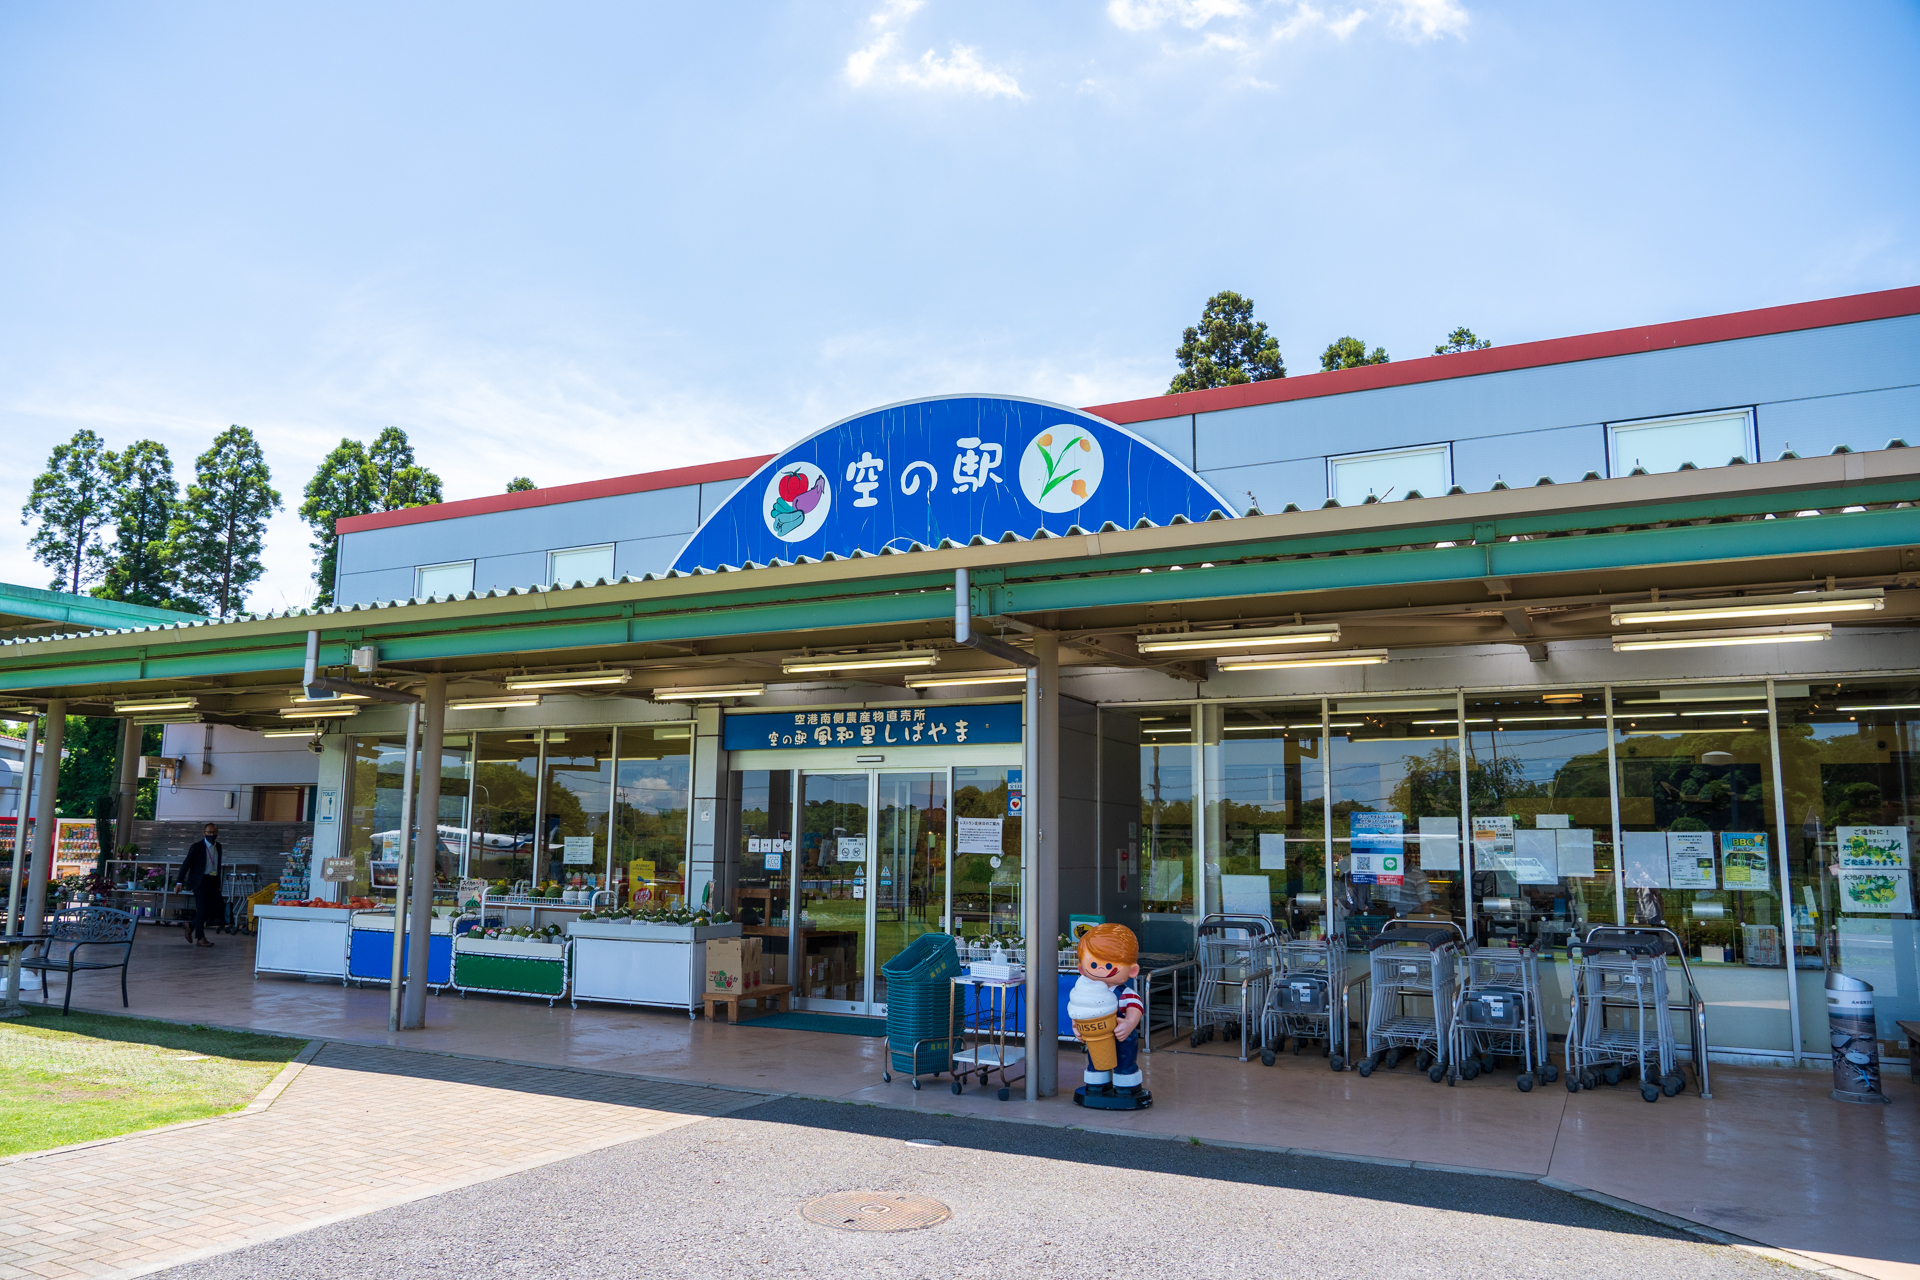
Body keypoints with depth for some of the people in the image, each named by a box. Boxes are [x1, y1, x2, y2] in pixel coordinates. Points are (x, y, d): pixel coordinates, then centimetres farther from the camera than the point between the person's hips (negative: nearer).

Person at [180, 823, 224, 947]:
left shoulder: (218, 847, 13)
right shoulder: (197, 847, -4)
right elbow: (186, 864, -5)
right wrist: (180, 882, -10)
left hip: (212, 881, 6)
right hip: (200, 881, -6)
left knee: (218, 908, -1)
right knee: (203, 908, -10)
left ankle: (192, 926, 17)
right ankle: (200, 938, -2)